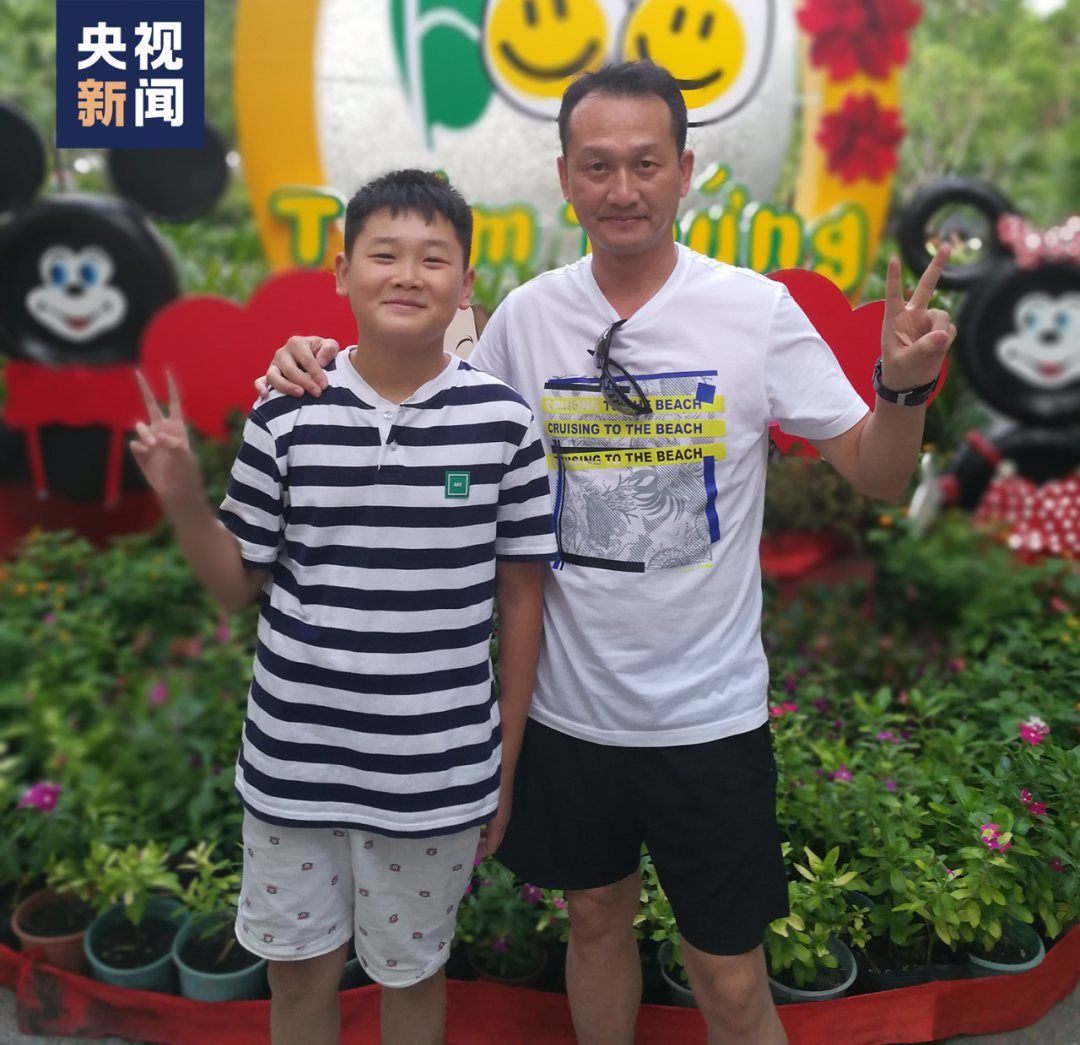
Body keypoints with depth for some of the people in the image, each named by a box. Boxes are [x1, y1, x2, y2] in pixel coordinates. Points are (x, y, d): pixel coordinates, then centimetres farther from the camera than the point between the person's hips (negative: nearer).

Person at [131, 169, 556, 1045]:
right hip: (294, 761, 2)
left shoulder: (504, 421, -9)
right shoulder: (287, 415, -6)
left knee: (412, 972, 20)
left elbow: (521, 596, -2)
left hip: (436, 772, -1)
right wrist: (183, 498, -14)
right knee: (299, 972, 21)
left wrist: (506, 766, 2)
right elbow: (241, 585, 3)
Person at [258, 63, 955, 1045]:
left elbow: (879, 476, -3)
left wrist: (906, 386, -23)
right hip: (568, 702, 3)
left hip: (709, 711, -2)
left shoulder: (758, 311, -9)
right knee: (596, 917, 24)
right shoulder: (526, 315, -3)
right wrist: (333, 366, -6)